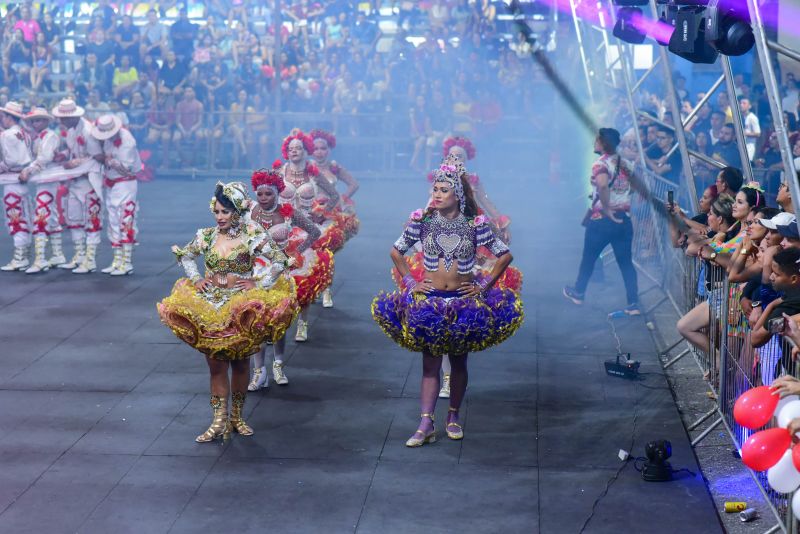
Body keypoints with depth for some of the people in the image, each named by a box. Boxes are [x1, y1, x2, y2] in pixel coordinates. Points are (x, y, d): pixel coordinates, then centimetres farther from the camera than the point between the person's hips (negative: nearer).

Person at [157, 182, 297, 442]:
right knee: (215, 364, 3)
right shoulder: (207, 235, 2)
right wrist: (196, 279, 3)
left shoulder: (253, 235, -9)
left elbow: (279, 260, -10)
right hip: (210, 305, 3)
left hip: (242, 307, -3)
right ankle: (219, 421, 8)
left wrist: (258, 284, -16)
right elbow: (185, 255, 17)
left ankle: (237, 417, 24)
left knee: (240, 362, 8)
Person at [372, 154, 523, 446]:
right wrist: (410, 283, 0)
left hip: (464, 301, 0)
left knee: (458, 361, 10)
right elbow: (396, 251, 7)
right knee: (430, 363, -2)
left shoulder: (474, 224, -5)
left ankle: (453, 415, 24)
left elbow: (505, 255, 2)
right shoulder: (422, 221, -3)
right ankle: (426, 424, -6)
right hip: (430, 300, 0)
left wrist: (484, 286, -3)